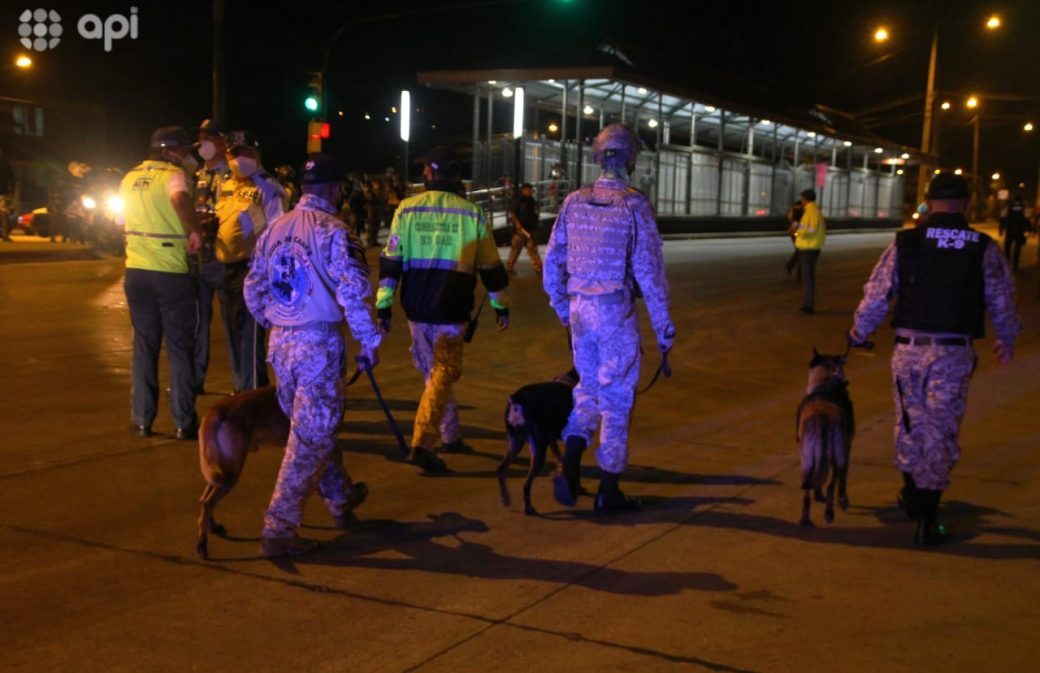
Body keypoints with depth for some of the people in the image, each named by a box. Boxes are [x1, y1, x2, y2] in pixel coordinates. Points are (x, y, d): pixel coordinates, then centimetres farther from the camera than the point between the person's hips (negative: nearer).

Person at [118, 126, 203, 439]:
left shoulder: (130, 178, 10)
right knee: (180, 348, 4)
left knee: (144, 346, 13)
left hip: (136, 272, 6)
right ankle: (184, 422, 6)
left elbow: (124, 221, 19)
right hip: (171, 273, -6)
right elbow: (180, 198, -33)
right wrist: (195, 229, -20)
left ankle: (142, 420, 14)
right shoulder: (172, 175, -10)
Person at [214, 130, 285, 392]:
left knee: (248, 331, -9)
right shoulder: (224, 187, 14)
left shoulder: (266, 187, -8)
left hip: (251, 268, -8)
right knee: (234, 330, 15)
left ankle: (253, 392, -4)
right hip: (227, 267, 8)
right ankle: (241, 388, 27)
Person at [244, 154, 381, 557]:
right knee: (311, 436, 0)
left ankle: (341, 499, 39)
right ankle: (278, 529, 0)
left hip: (280, 342, 7)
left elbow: (253, 289, 14)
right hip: (318, 342, -7)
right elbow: (353, 293, -20)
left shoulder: (274, 229, 8)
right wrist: (369, 341, -11)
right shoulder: (332, 231, -12)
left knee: (315, 426, 21)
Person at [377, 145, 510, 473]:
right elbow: (490, 267, 6)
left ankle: (450, 436, 33)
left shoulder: (406, 209, 0)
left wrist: (383, 304, 4)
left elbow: (390, 261, 0)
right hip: (451, 311, -3)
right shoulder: (472, 214, -1)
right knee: (442, 375, 3)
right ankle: (423, 444, -9)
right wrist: (501, 305, 17)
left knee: (436, 373, 19)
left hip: (416, 308, 3)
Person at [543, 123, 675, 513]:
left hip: (580, 308, 5)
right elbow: (649, 270, -11)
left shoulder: (574, 202, 3)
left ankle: (570, 470, 7)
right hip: (616, 310, -4)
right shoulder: (634, 205, -11)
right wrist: (663, 326, -5)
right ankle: (608, 491, 15)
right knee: (616, 397, 7)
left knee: (587, 388, 21)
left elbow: (552, 260, 8)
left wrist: (561, 306, 22)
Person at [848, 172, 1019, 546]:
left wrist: (857, 333, 16)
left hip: (909, 349, 1)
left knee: (910, 425, 19)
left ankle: (913, 495, 36)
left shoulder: (905, 243, -3)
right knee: (941, 432, 6)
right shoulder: (984, 249, -2)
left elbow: (876, 297, -1)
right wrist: (1007, 342, 26)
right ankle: (927, 517, 3)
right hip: (954, 354, -1)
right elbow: (1003, 302, 8)